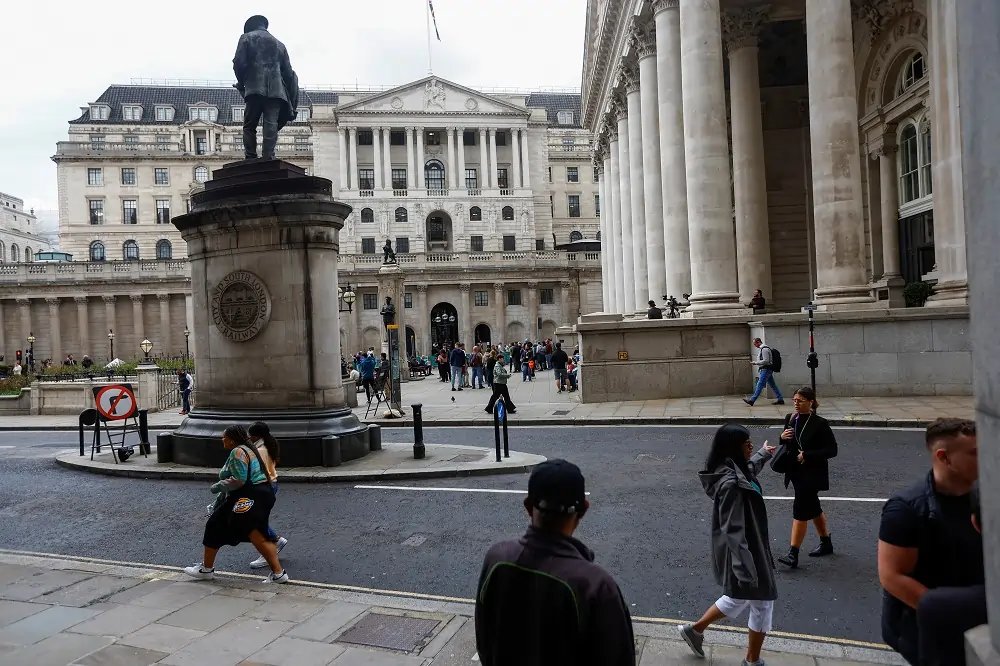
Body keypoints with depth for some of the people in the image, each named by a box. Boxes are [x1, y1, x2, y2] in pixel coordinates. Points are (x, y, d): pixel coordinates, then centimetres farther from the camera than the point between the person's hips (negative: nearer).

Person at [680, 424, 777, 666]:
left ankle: (695, 629, 36)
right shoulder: (731, 484, -30)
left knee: (738, 598, 25)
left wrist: (763, 454, 46)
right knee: (763, 603, 10)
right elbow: (733, 530, -30)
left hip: (747, 547, 10)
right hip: (745, 551, -10)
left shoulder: (736, 471, 0)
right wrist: (744, 567, -30)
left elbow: (749, 467, 28)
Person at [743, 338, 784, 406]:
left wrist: (756, 362, -14)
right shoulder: (764, 348, 18)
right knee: (773, 385, 12)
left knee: (759, 385, -11)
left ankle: (752, 400, -13)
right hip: (768, 370, 11)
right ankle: (780, 399, 14)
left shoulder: (764, 349, -15)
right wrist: (756, 362, 16)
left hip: (766, 369, -11)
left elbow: (765, 361, -21)